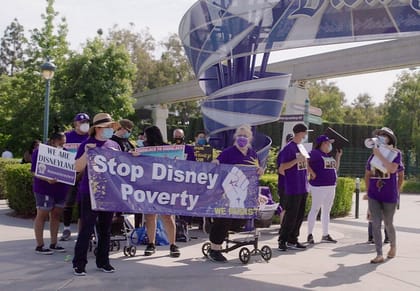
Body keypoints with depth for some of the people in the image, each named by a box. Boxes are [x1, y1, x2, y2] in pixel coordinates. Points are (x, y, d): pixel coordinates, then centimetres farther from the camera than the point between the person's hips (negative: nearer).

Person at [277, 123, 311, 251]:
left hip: (303, 188, 8)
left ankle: (292, 240, 18)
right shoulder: (289, 147, -11)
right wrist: (297, 160, -22)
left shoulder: (302, 147, 14)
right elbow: (282, 167, -14)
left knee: (300, 216, 10)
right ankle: (282, 240, 5)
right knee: (290, 215, -5)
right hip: (293, 188, -8)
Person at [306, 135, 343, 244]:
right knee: (315, 209, -4)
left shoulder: (329, 155, 16)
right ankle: (310, 234, 3)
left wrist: (338, 156, 14)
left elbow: (335, 168, 21)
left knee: (326, 211, 12)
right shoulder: (315, 153, -9)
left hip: (331, 186, 8)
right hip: (318, 186, -8)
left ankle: (325, 235, 19)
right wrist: (312, 173, -17)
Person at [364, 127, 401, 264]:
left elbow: (392, 169, -24)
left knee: (388, 224, 12)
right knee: (375, 224, -5)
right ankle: (379, 255, -1)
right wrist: (368, 191, 11)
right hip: (374, 196, 3)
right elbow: (367, 175, 15)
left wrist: (379, 155, -22)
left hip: (389, 196, -3)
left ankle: (393, 246, 39)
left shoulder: (396, 154, -5)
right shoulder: (373, 155, 4)